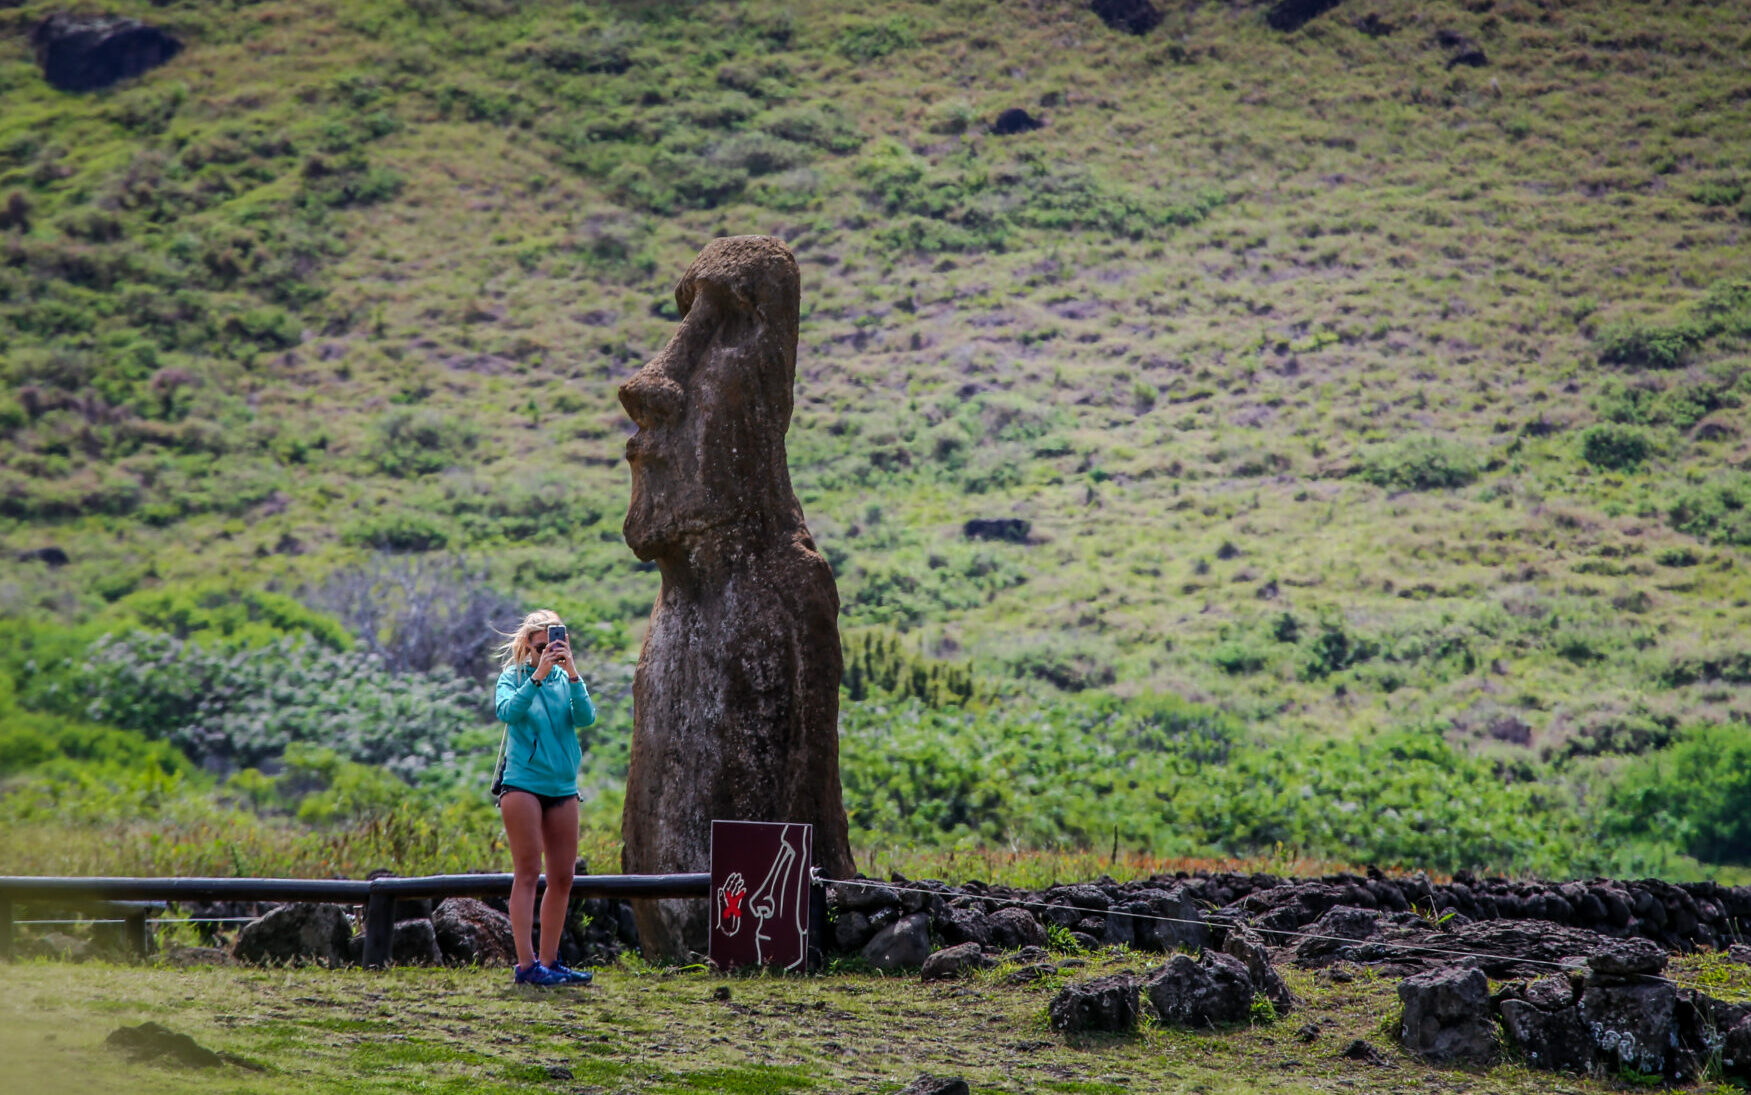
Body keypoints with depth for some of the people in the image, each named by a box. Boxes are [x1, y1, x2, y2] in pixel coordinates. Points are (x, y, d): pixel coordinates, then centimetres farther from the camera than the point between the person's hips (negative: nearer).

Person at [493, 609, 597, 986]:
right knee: (527, 873, -7)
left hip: (562, 786, 5)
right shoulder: (513, 677, 0)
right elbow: (507, 711, -19)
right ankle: (526, 964, -9)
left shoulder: (566, 679, 8)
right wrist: (538, 674, -27)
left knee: (562, 877, 5)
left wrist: (572, 673, -18)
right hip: (523, 783, -5)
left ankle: (549, 960, 14)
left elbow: (585, 717, -7)